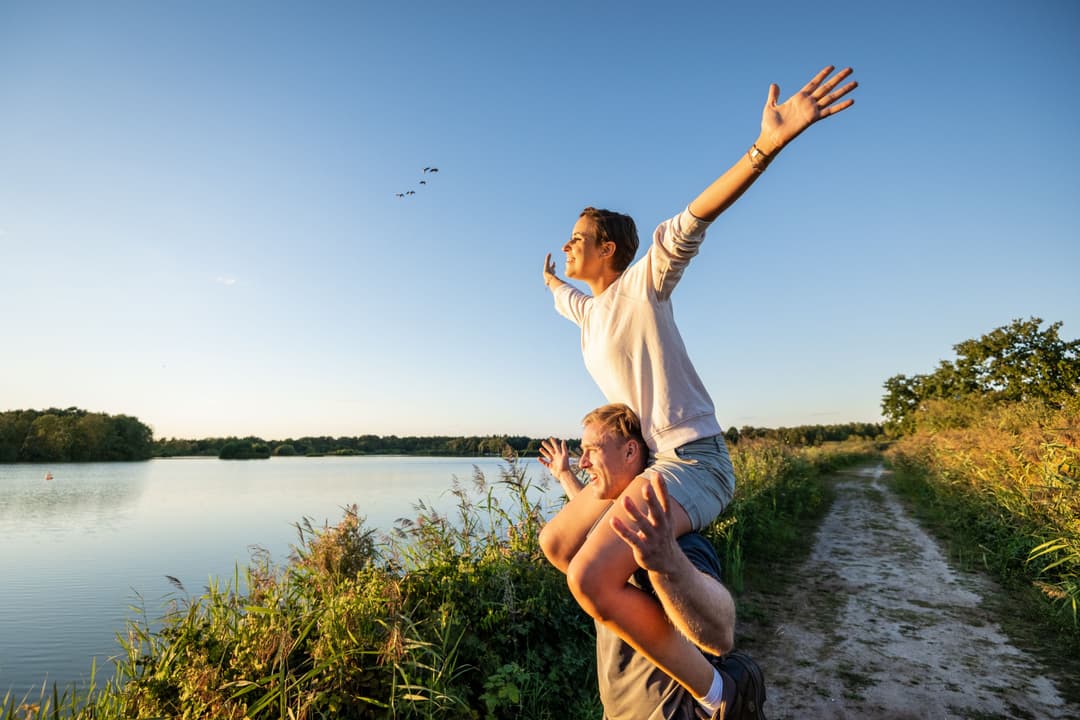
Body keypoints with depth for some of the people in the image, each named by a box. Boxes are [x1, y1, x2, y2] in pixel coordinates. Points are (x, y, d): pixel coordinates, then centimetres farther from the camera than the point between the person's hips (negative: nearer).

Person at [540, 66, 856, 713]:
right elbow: (566, 298, 43)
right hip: (646, 464, 9)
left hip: (692, 461, -9)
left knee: (590, 578, -26)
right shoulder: (590, 308, 18)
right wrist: (550, 281, 63)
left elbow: (689, 224, -23)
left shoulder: (642, 283, -6)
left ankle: (716, 694, -10)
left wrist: (768, 144, -35)